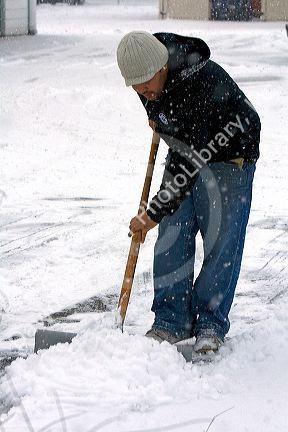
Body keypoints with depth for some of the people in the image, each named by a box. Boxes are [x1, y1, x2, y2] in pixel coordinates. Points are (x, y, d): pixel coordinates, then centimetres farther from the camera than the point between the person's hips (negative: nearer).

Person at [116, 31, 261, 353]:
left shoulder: (202, 84, -39)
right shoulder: (145, 67, -17)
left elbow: (192, 162, -37)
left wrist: (153, 213, -34)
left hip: (229, 154, -7)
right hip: (184, 152, 7)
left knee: (221, 242, -9)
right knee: (171, 239, -1)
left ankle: (210, 325, -1)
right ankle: (171, 321, 3)